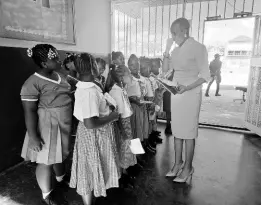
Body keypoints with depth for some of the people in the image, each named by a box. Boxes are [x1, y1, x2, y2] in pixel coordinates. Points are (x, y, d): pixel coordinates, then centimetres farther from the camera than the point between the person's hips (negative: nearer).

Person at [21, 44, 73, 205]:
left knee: (60, 155, 27)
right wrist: (33, 136, -20)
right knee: (46, 161, 10)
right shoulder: (32, 83, -20)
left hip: (64, 124, 8)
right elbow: (29, 112, -20)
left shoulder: (60, 76, 4)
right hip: (47, 126, -8)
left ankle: (61, 179, 53)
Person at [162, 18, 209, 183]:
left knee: (189, 132, 2)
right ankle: (178, 163, 25)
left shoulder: (198, 48, -9)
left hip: (191, 94, -6)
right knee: (177, 130, 11)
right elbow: (166, 70, 11)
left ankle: (188, 167, 17)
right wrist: (166, 52, -2)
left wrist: (187, 87, -24)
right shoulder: (176, 49, 9)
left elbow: (205, 75, -11)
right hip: (176, 93, 6)